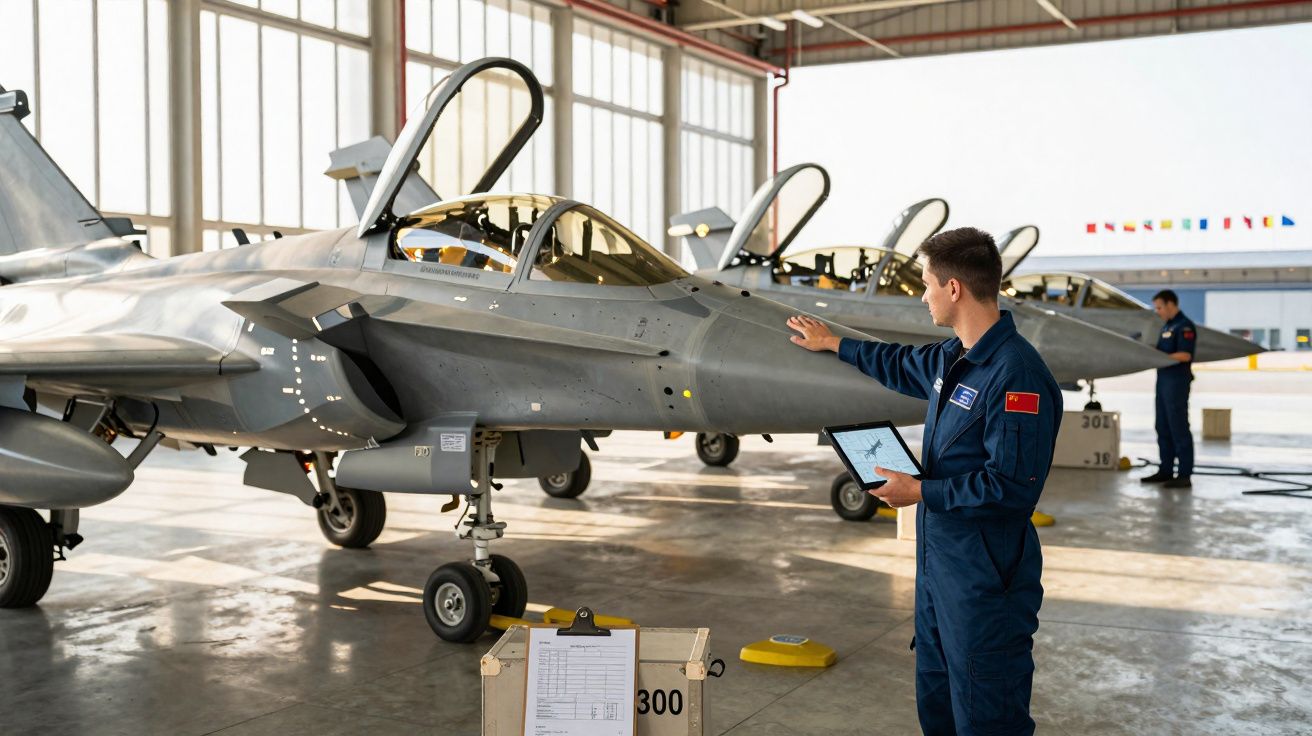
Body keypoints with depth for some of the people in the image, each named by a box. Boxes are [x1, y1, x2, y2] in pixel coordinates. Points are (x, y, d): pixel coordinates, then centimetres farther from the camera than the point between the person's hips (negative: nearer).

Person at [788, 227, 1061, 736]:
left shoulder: (1017, 374, -22)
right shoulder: (954, 358, 8)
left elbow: (1011, 484, -26)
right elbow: (903, 365, 31)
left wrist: (920, 491, -18)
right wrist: (832, 343, 41)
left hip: (985, 576, -10)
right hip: (938, 561, 10)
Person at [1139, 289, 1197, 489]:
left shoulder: (1184, 326, -11)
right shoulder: (1167, 326, 18)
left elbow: (1184, 355, -21)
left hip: (1177, 381, -10)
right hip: (1163, 380, 10)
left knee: (1178, 428, -8)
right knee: (1163, 428, 11)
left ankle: (1184, 475, -5)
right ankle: (1166, 470, 18)